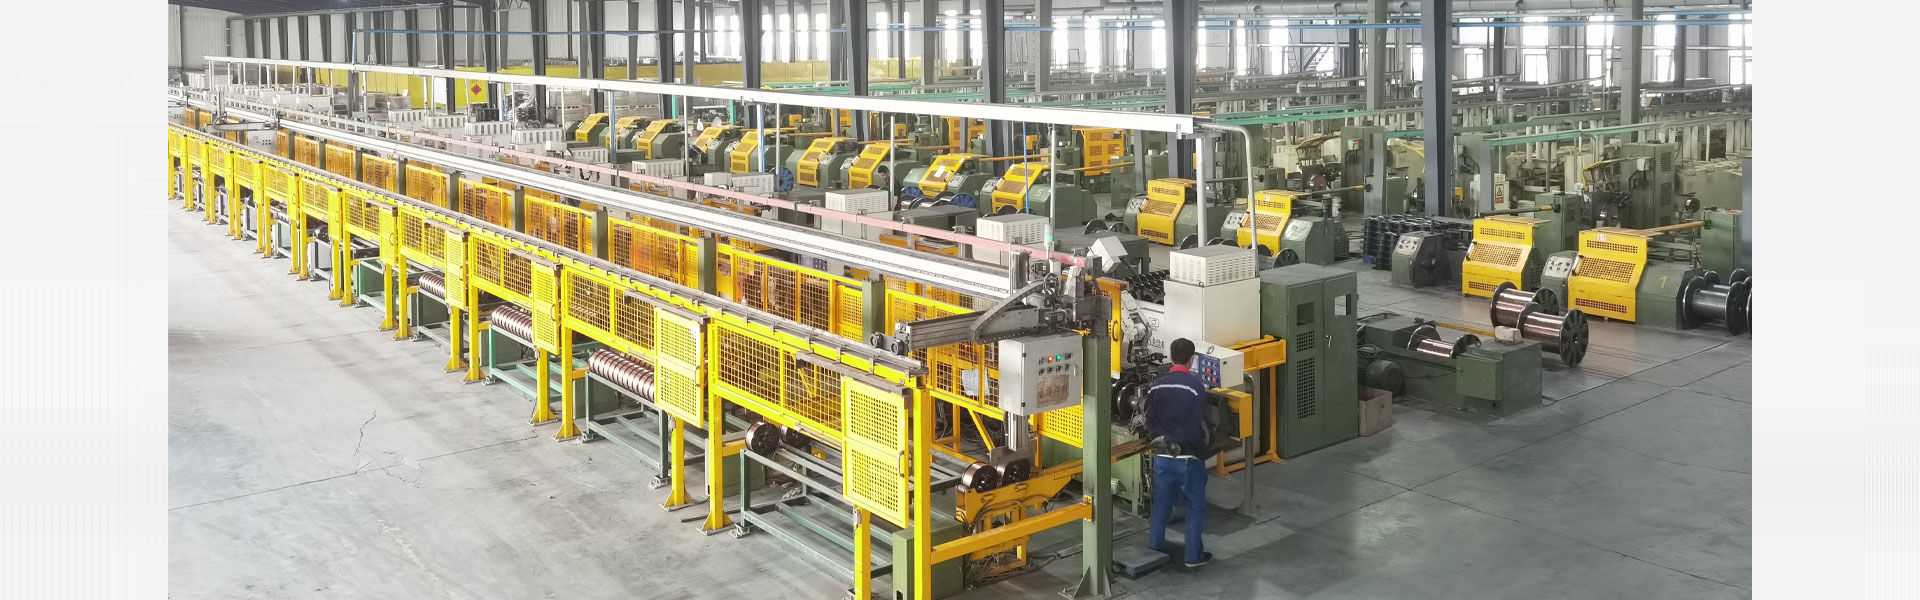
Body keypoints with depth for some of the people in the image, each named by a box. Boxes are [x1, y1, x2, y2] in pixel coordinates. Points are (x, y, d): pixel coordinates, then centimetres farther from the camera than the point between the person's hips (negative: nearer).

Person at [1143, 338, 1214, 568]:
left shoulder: (1156, 387, 1)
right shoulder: (1196, 385, -14)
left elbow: (1150, 423, 3)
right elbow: (1199, 426, -14)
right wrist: (1203, 451, -1)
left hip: (1162, 456, 4)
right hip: (1188, 456, -4)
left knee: (1161, 504, 18)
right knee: (1196, 506, 10)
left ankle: (1154, 548, 25)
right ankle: (1193, 555, 14)